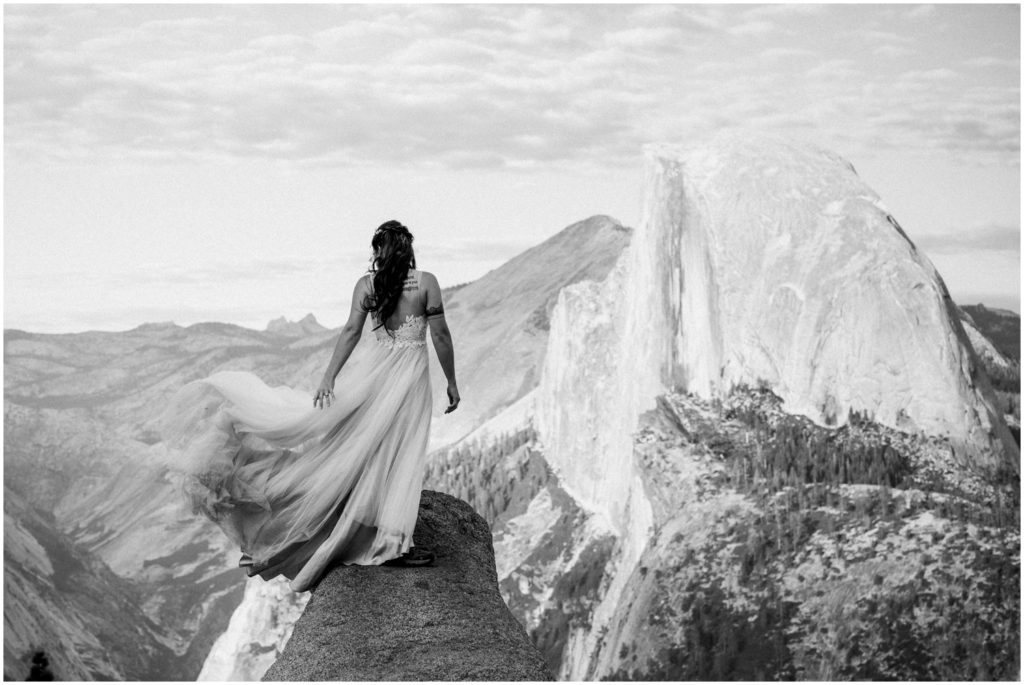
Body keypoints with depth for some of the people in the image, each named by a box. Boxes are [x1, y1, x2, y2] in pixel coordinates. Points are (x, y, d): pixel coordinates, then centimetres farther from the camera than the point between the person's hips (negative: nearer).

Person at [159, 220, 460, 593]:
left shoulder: (365, 284, 3)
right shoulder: (426, 282, -3)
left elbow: (351, 331, -2)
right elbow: (440, 335, -4)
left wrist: (329, 378, -2)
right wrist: (451, 382, 3)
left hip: (375, 368, 2)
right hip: (411, 375, -2)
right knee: (402, 457, 0)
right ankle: (394, 541, 0)